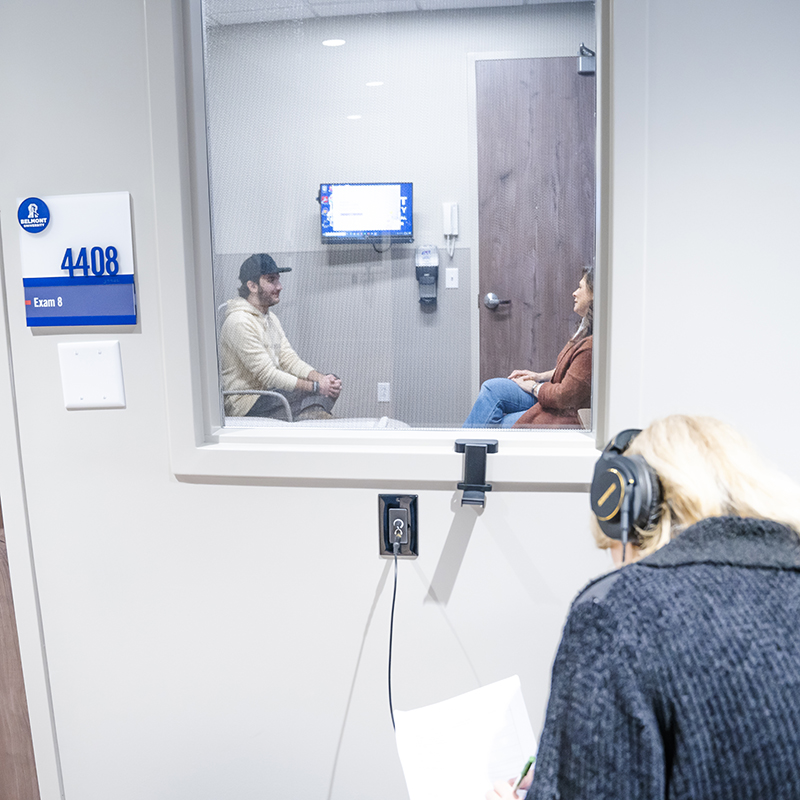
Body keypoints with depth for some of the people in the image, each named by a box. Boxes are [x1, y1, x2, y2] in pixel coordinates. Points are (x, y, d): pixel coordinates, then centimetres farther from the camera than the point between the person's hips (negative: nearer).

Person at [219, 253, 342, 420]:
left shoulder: (271, 318, 14)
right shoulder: (240, 322, -19)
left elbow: (289, 359, 7)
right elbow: (267, 375, -22)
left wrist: (320, 378, -11)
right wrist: (315, 386, -22)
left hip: (271, 390, 9)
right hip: (246, 402, -9)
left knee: (331, 386, -7)